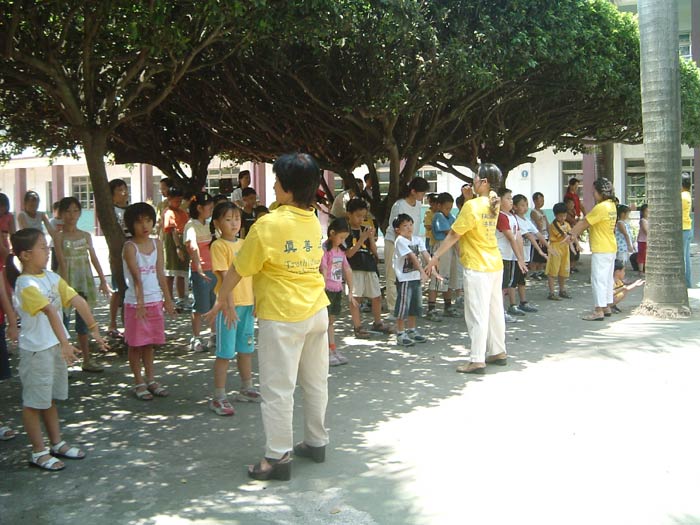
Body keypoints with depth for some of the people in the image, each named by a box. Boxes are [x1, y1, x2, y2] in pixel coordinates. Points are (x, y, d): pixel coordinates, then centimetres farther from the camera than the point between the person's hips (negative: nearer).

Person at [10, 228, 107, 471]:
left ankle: (57, 444, 32)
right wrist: (65, 343, -42)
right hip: (36, 350, -8)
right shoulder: (26, 284, -21)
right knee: (34, 402, 6)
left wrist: (94, 329, -2)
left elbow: (77, 301, 2)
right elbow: (50, 311, -32)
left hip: (55, 346, 8)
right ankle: (39, 452, 17)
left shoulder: (51, 277, 3)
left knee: (50, 398, 20)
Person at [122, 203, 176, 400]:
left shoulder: (157, 244, 5)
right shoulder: (130, 247, -11)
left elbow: (160, 274, 9)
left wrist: (168, 299, 10)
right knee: (136, 344, 6)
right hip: (135, 302, -5)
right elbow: (136, 276, -22)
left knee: (149, 343, 15)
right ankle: (139, 383, 14)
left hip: (155, 301, 5)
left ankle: (151, 380, 24)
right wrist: (140, 301, -31)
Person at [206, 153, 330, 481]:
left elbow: (238, 269, -8)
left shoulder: (268, 225, -16)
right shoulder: (314, 222, 4)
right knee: (316, 381, 16)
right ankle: (316, 442, 29)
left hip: (282, 317, -7)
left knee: (277, 389, 1)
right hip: (317, 311, 7)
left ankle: (278, 457, 6)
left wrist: (223, 298, 10)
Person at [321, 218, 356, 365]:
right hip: (327, 289, -7)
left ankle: (333, 350, 17)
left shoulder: (341, 250, 10)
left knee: (331, 321, 13)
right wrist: (323, 292, -21)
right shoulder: (325, 249, -13)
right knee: (325, 321, -2)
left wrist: (350, 292, 13)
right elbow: (323, 272, -18)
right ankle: (327, 353, 1)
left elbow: (347, 271, 13)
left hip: (337, 290, 7)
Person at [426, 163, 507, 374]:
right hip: (495, 264, 8)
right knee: (495, 310, 16)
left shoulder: (472, 206, -18)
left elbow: (453, 235, -15)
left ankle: (477, 361, -2)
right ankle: (498, 351, 26)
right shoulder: (493, 204, 5)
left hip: (477, 267, -8)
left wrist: (435, 256, -7)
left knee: (477, 315, -5)